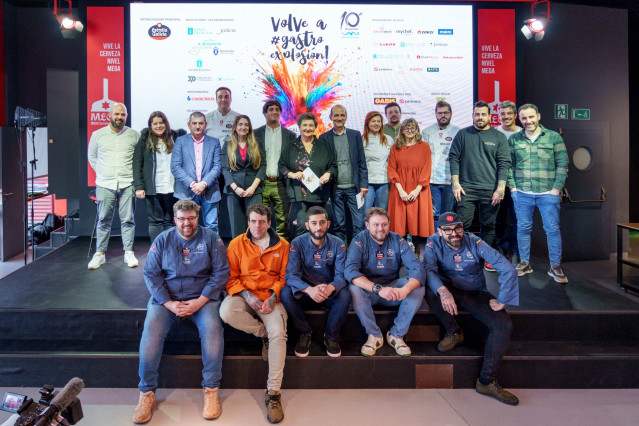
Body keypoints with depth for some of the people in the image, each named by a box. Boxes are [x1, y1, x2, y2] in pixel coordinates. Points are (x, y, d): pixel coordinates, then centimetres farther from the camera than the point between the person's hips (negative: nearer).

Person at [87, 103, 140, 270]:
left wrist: (134, 174, 4)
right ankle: (100, 253, 12)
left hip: (127, 184, 0)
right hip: (105, 184, 1)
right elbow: (92, 157, 19)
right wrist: (101, 172, 9)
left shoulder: (134, 135, 5)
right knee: (104, 220, 3)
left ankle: (129, 253, 10)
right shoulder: (97, 135, 8)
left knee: (128, 220, 1)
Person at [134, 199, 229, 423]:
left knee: (212, 328, -29)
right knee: (151, 330, -25)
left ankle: (211, 390, -15)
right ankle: (146, 393, -9)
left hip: (203, 298, -1)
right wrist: (169, 303, -12)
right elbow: (151, 274, 1)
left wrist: (200, 301, -13)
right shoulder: (163, 240, 5)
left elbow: (221, 272, -3)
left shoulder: (211, 239, 1)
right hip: (166, 298, 1)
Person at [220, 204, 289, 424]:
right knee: (226, 313, -33)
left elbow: (284, 277, 6)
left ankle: (273, 393, -13)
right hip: (244, 295, 1)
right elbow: (231, 278, 2)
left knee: (278, 333, -27)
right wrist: (247, 295, -14)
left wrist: (273, 297, -11)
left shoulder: (282, 245, 5)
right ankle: (264, 333, -5)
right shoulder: (237, 244, 3)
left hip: (270, 297, 0)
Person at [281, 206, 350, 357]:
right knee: (286, 293, -30)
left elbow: (341, 275, -13)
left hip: (329, 293, 0)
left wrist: (331, 287, -39)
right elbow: (291, 275, -18)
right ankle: (305, 333, -9)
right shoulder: (297, 243, -9)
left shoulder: (338, 244, -7)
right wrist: (309, 289, -40)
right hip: (306, 293, 0)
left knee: (345, 295, -32)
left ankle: (331, 336, -8)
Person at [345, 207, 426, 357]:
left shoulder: (398, 240, -5)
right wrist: (378, 289, -40)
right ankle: (374, 335, -13)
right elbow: (350, 271, -26)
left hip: (393, 287, 2)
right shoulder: (359, 241, -10)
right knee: (354, 289, -33)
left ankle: (396, 334, -9)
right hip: (368, 289, -2)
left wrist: (405, 290, -38)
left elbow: (417, 269, -16)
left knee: (418, 288, -24)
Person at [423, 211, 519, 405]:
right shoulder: (434, 243, -10)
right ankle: (453, 332, -10)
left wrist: (501, 301, -17)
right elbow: (429, 269, -27)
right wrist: (443, 291, -45)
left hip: (476, 294, 1)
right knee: (429, 288, -34)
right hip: (448, 290, 0)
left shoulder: (475, 243, -13)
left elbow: (508, 269, -16)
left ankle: (486, 381, -13)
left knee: (504, 325, -21)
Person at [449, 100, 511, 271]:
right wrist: (455, 183, -3)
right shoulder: (463, 134, 8)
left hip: (490, 190, 1)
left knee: (488, 225, 7)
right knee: (462, 224, -4)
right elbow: (454, 158, 6)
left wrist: (500, 189, -6)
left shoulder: (499, 137, 7)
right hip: (466, 188, 0)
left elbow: (504, 164, 3)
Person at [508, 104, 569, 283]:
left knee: (553, 229, 1)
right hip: (521, 193, 2)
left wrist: (557, 188, -6)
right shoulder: (514, 139, 7)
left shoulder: (554, 137, 2)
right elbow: (509, 165, 9)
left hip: (548, 193, -1)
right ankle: (525, 263, 22)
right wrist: (512, 186, 0)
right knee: (523, 228, 8)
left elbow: (562, 164, 2)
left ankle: (555, 266, 12)